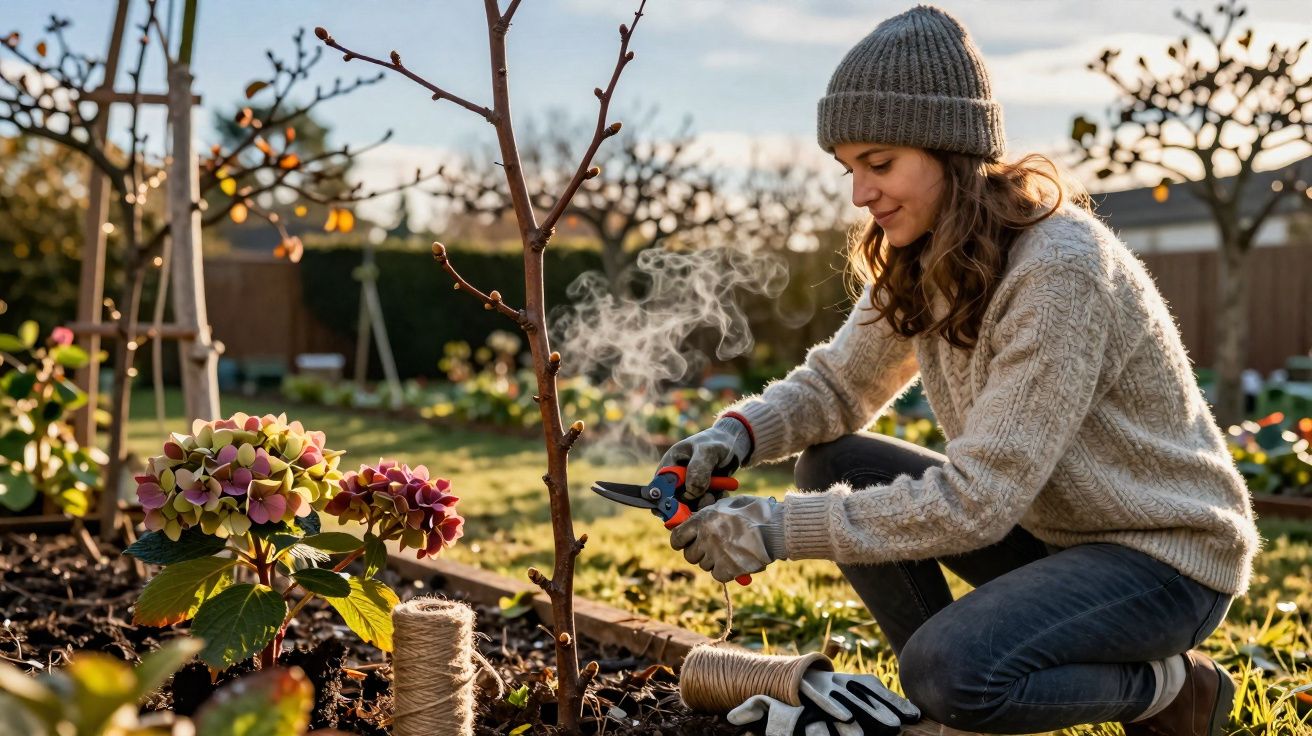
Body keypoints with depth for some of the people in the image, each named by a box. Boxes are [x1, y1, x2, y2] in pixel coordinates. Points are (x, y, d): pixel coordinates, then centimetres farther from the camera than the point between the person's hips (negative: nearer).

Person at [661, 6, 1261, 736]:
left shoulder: (1062, 269, -29)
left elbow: (975, 498, -30)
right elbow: (837, 383, 5)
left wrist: (781, 529, -31)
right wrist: (736, 435, -17)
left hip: (1168, 555, -8)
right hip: (1051, 530, 8)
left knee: (949, 669, -30)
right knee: (834, 467, -6)